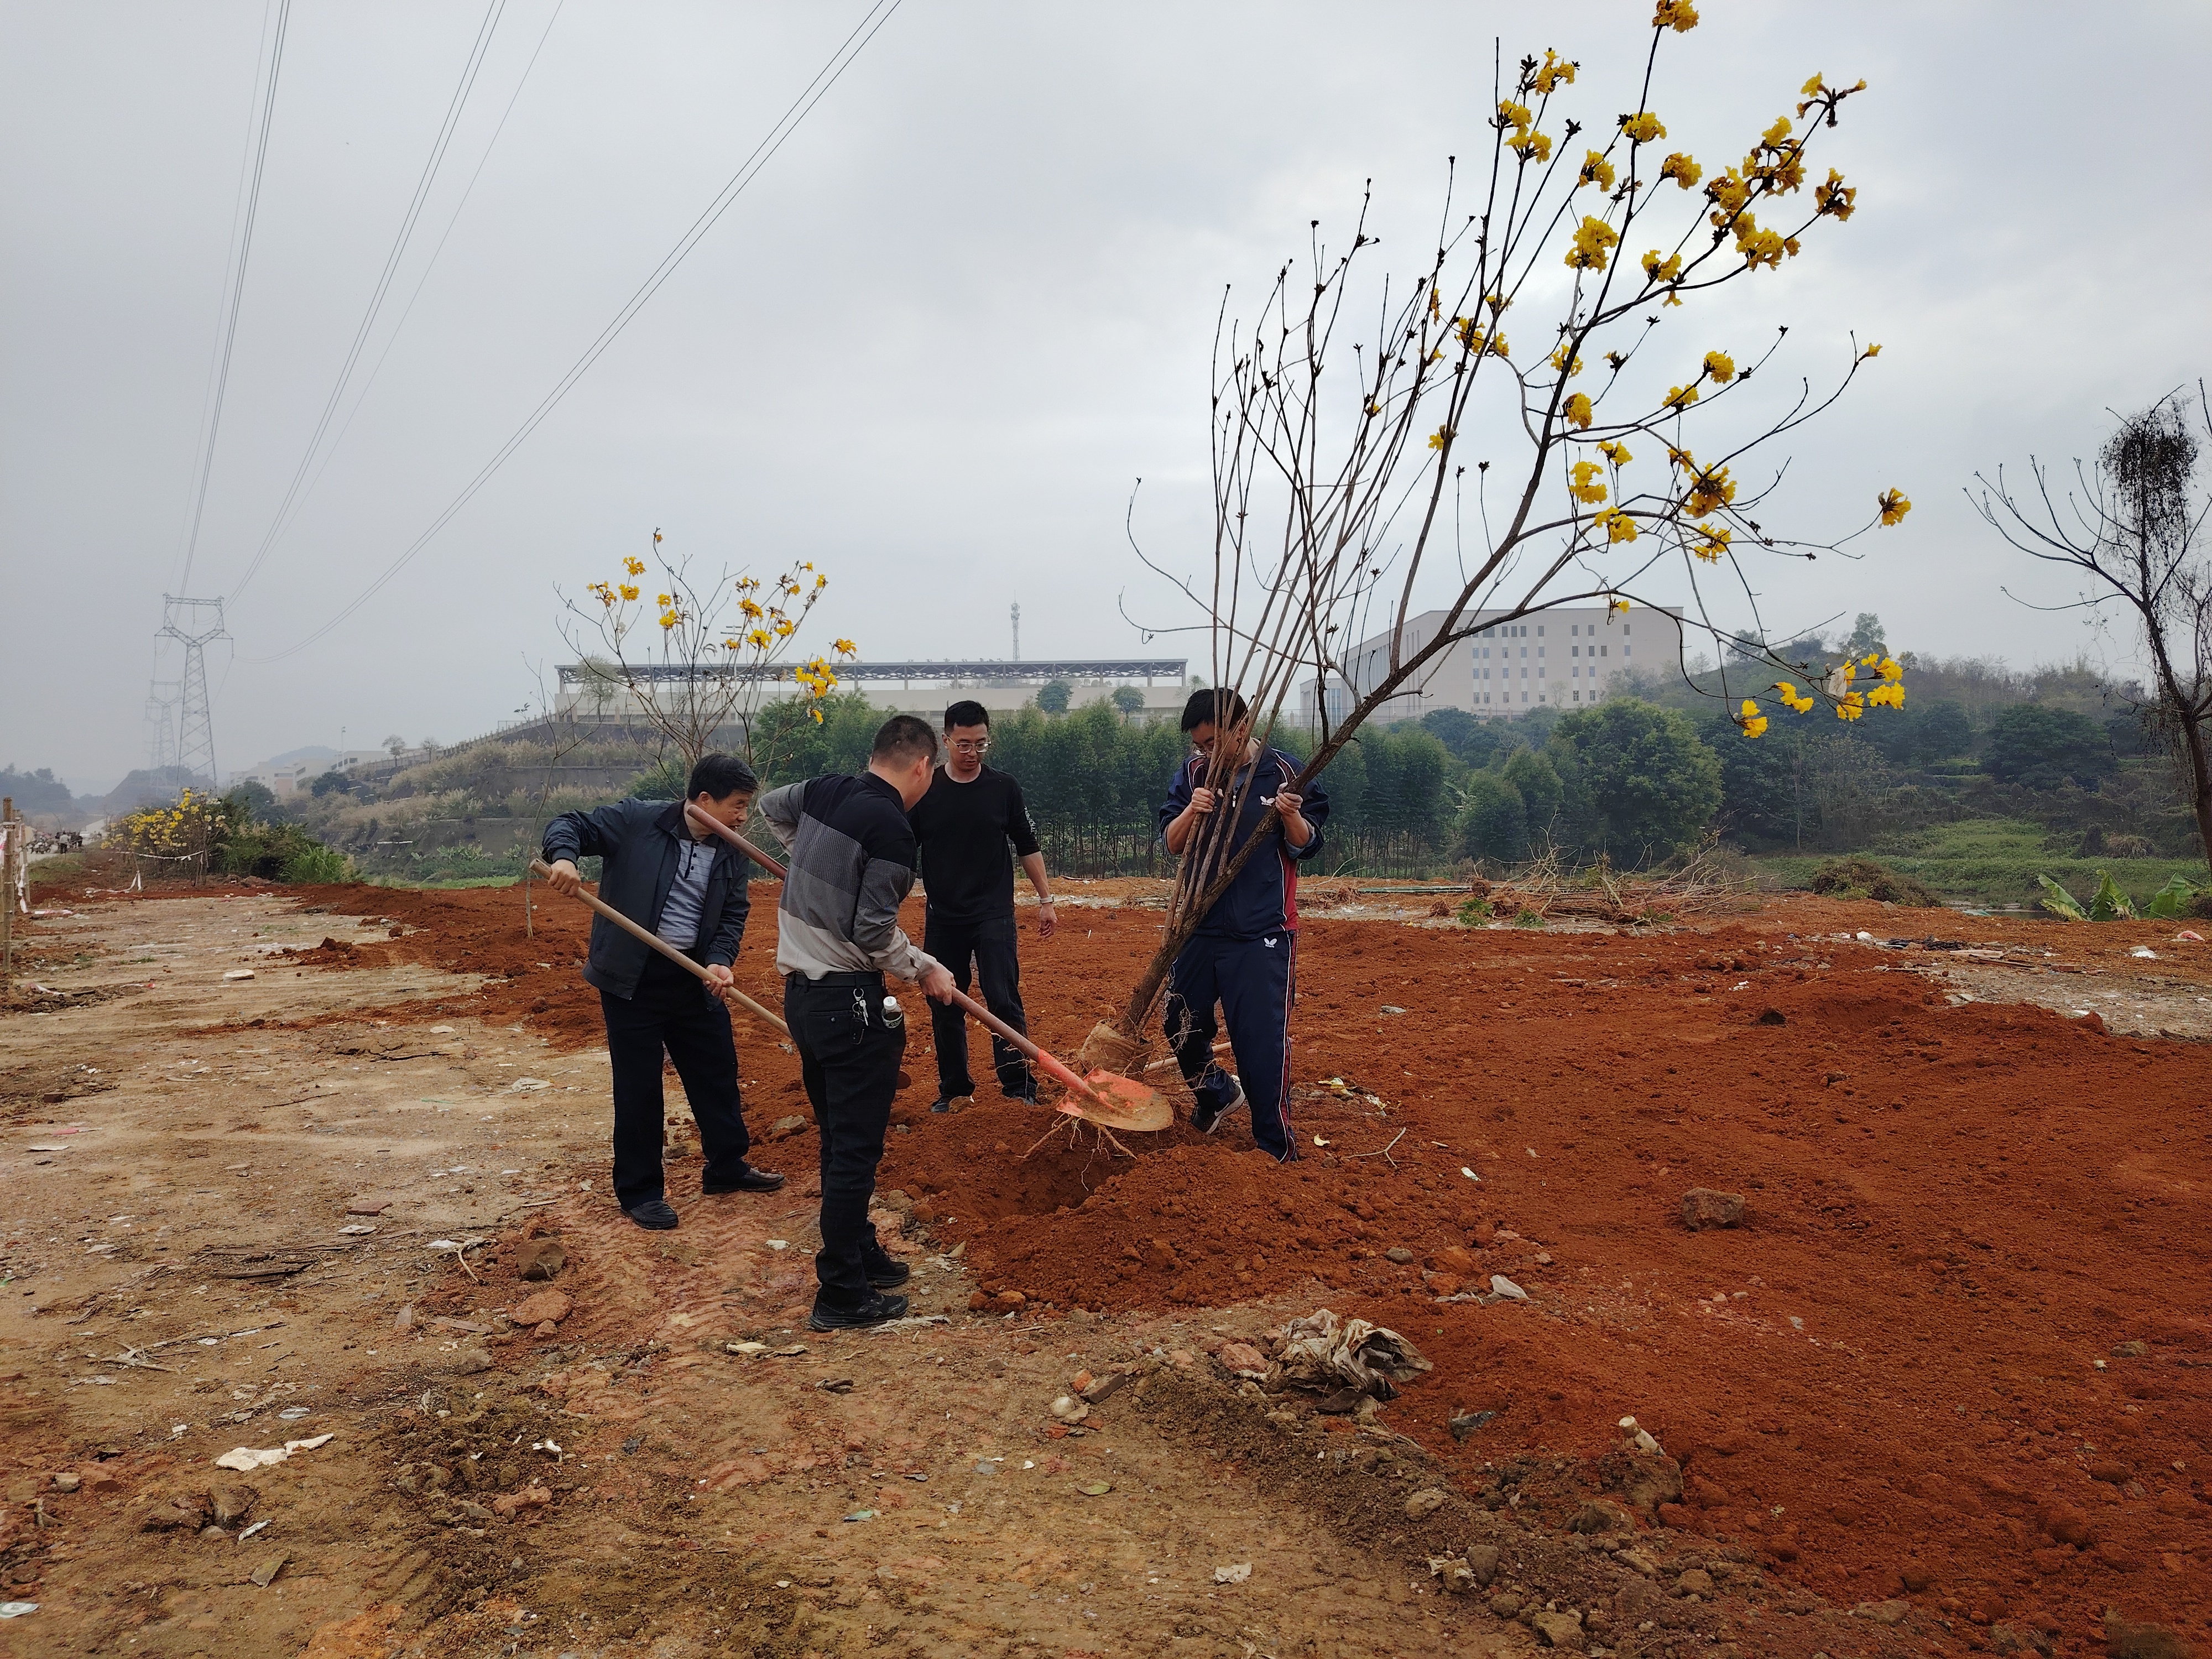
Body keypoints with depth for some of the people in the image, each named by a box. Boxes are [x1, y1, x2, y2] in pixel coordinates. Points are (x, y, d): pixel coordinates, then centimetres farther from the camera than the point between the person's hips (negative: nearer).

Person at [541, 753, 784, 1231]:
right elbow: (570, 824, -7)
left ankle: (726, 1167, 34)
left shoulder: (732, 852, 2)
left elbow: (734, 913, 4)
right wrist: (563, 857, -30)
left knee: (718, 1072, 14)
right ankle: (639, 1191, 17)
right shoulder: (636, 821, -12)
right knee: (638, 1085, 2)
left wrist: (721, 960, -14)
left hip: (693, 977, 5)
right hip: (632, 976, -5)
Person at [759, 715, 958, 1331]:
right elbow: (873, 933, -20)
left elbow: (770, 806, 28)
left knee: (839, 1140, 19)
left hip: (802, 992, 9)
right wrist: (925, 968, -5)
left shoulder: (823, 792, 5)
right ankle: (842, 1296, 6)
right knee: (856, 1149, 0)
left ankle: (860, 1254, 33)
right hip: (850, 1002, -9)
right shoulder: (891, 828, -19)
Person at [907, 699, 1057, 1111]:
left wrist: (1046, 899, 6)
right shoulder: (925, 790, -1)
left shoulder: (1003, 788, -1)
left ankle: (1019, 1085, -3)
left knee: (1003, 999, -10)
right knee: (945, 1007, 8)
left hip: (994, 915, -1)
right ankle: (953, 1088, 21)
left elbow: (1027, 846, 8)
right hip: (942, 918, 2)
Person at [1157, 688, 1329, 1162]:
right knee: (1180, 1023, 15)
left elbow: (1305, 846, -3)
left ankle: (1276, 1152, 8)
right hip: (1200, 923, 5)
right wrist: (1191, 812, -21)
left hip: (1263, 932, -4)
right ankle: (1217, 1092, 44)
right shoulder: (1193, 773, 2)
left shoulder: (1283, 773, -7)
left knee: (1263, 1042, -5)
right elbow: (1171, 843, -1)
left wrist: (1291, 816, -24)